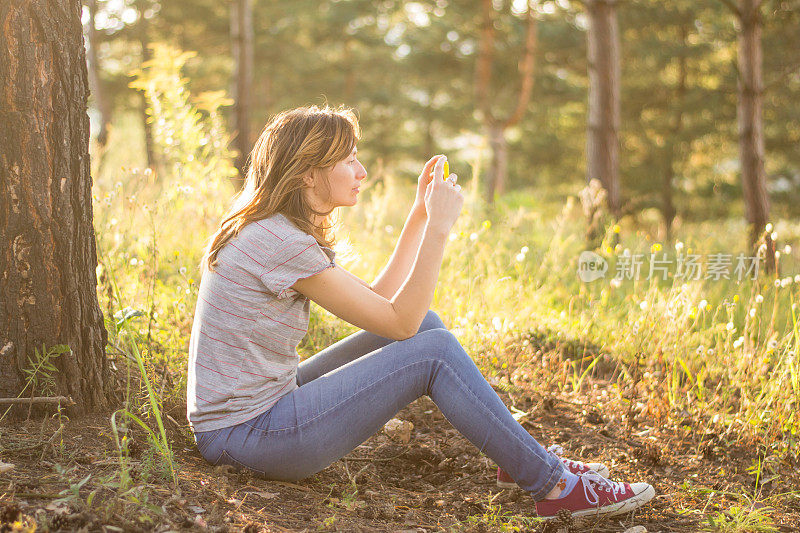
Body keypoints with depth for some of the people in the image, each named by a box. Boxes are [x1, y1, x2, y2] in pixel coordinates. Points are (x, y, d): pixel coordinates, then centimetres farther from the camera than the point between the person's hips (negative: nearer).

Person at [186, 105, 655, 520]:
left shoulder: (276, 232, 10)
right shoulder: (280, 243, -21)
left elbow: (379, 300, 12)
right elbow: (398, 320, -18)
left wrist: (421, 215, 8)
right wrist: (439, 226, -15)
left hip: (259, 407, 10)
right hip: (245, 436, -10)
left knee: (425, 324, 6)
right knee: (433, 351, -14)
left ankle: (534, 461, 14)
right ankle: (557, 488, -2)